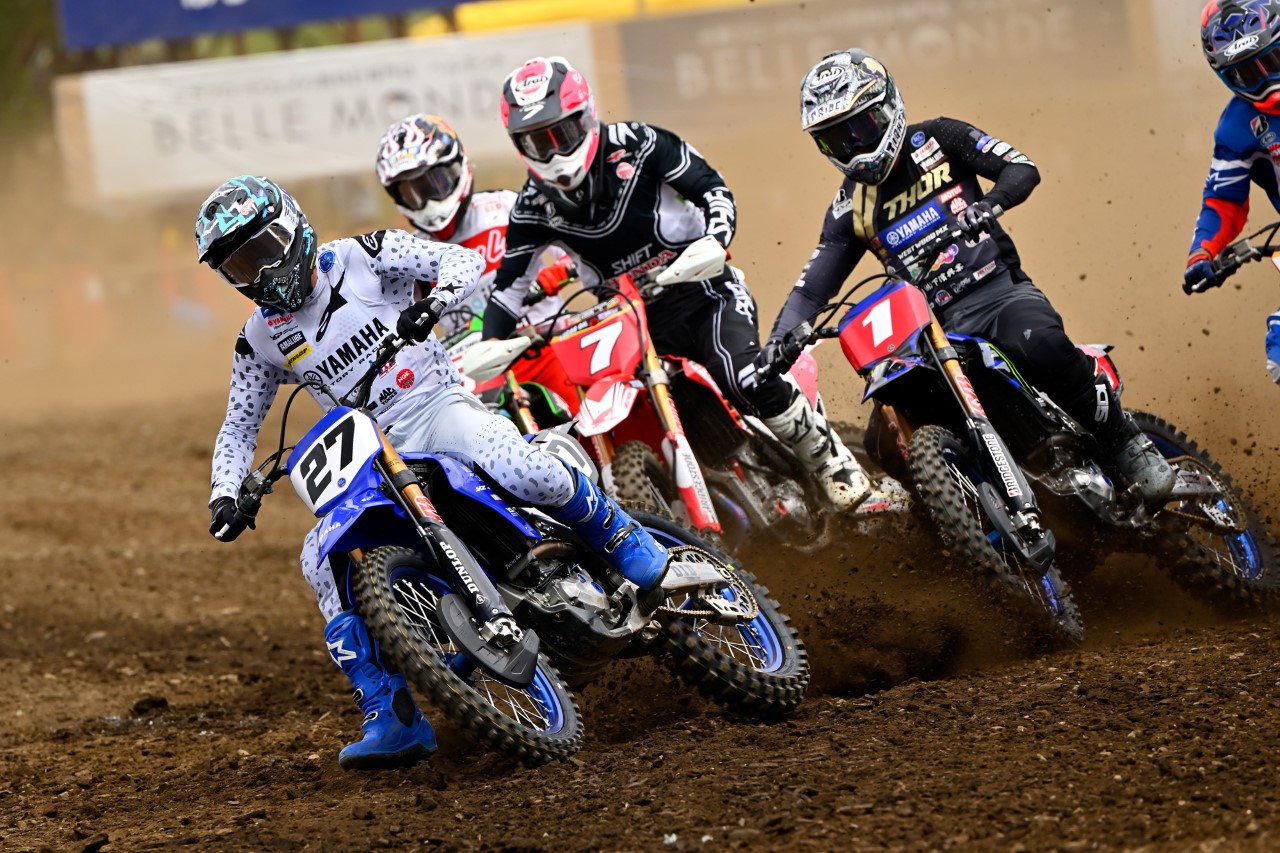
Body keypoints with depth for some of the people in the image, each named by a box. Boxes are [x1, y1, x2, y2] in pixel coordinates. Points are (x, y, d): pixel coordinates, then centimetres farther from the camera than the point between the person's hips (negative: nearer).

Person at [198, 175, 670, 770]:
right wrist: (225, 496, -3)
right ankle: (391, 718, -17)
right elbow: (239, 426, 15)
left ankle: (626, 545, -4)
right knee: (322, 561, -20)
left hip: (436, 408, -4)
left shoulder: (361, 259, -2)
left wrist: (433, 301, -30)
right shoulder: (260, 338, 9)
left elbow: (464, 259, -8)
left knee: (525, 474, -34)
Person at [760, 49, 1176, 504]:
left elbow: (1023, 168, -1)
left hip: (1001, 285, -3)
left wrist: (989, 204, -23)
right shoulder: (850, 209, 13)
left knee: (1043, 346, -37)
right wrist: (778, 340, -8)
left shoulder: (934, 140, 6)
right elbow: (813, 285, 9)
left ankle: (1126, 444, -20)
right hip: (940, 325, 3)